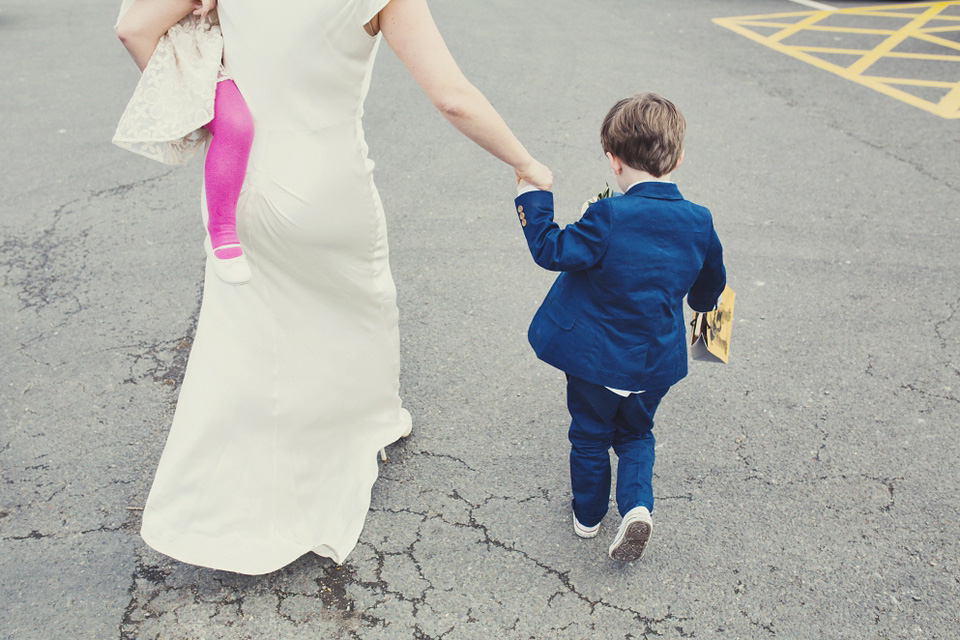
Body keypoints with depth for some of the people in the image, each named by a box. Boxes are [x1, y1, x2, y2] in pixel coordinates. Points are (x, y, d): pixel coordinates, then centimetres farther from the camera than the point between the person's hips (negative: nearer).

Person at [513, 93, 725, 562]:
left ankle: (588, 515, 34)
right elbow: (711, 283, 9)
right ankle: (637, 505, 6)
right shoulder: (699, 222, -7)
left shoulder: (609, 217, -24)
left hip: (595, 357, -3)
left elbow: (552, 251, -19)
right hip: (655, 363, 4)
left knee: (590, 436, 19)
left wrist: (533, 198, -9)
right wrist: (701, 304, 31)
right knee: (635, 434, 25)